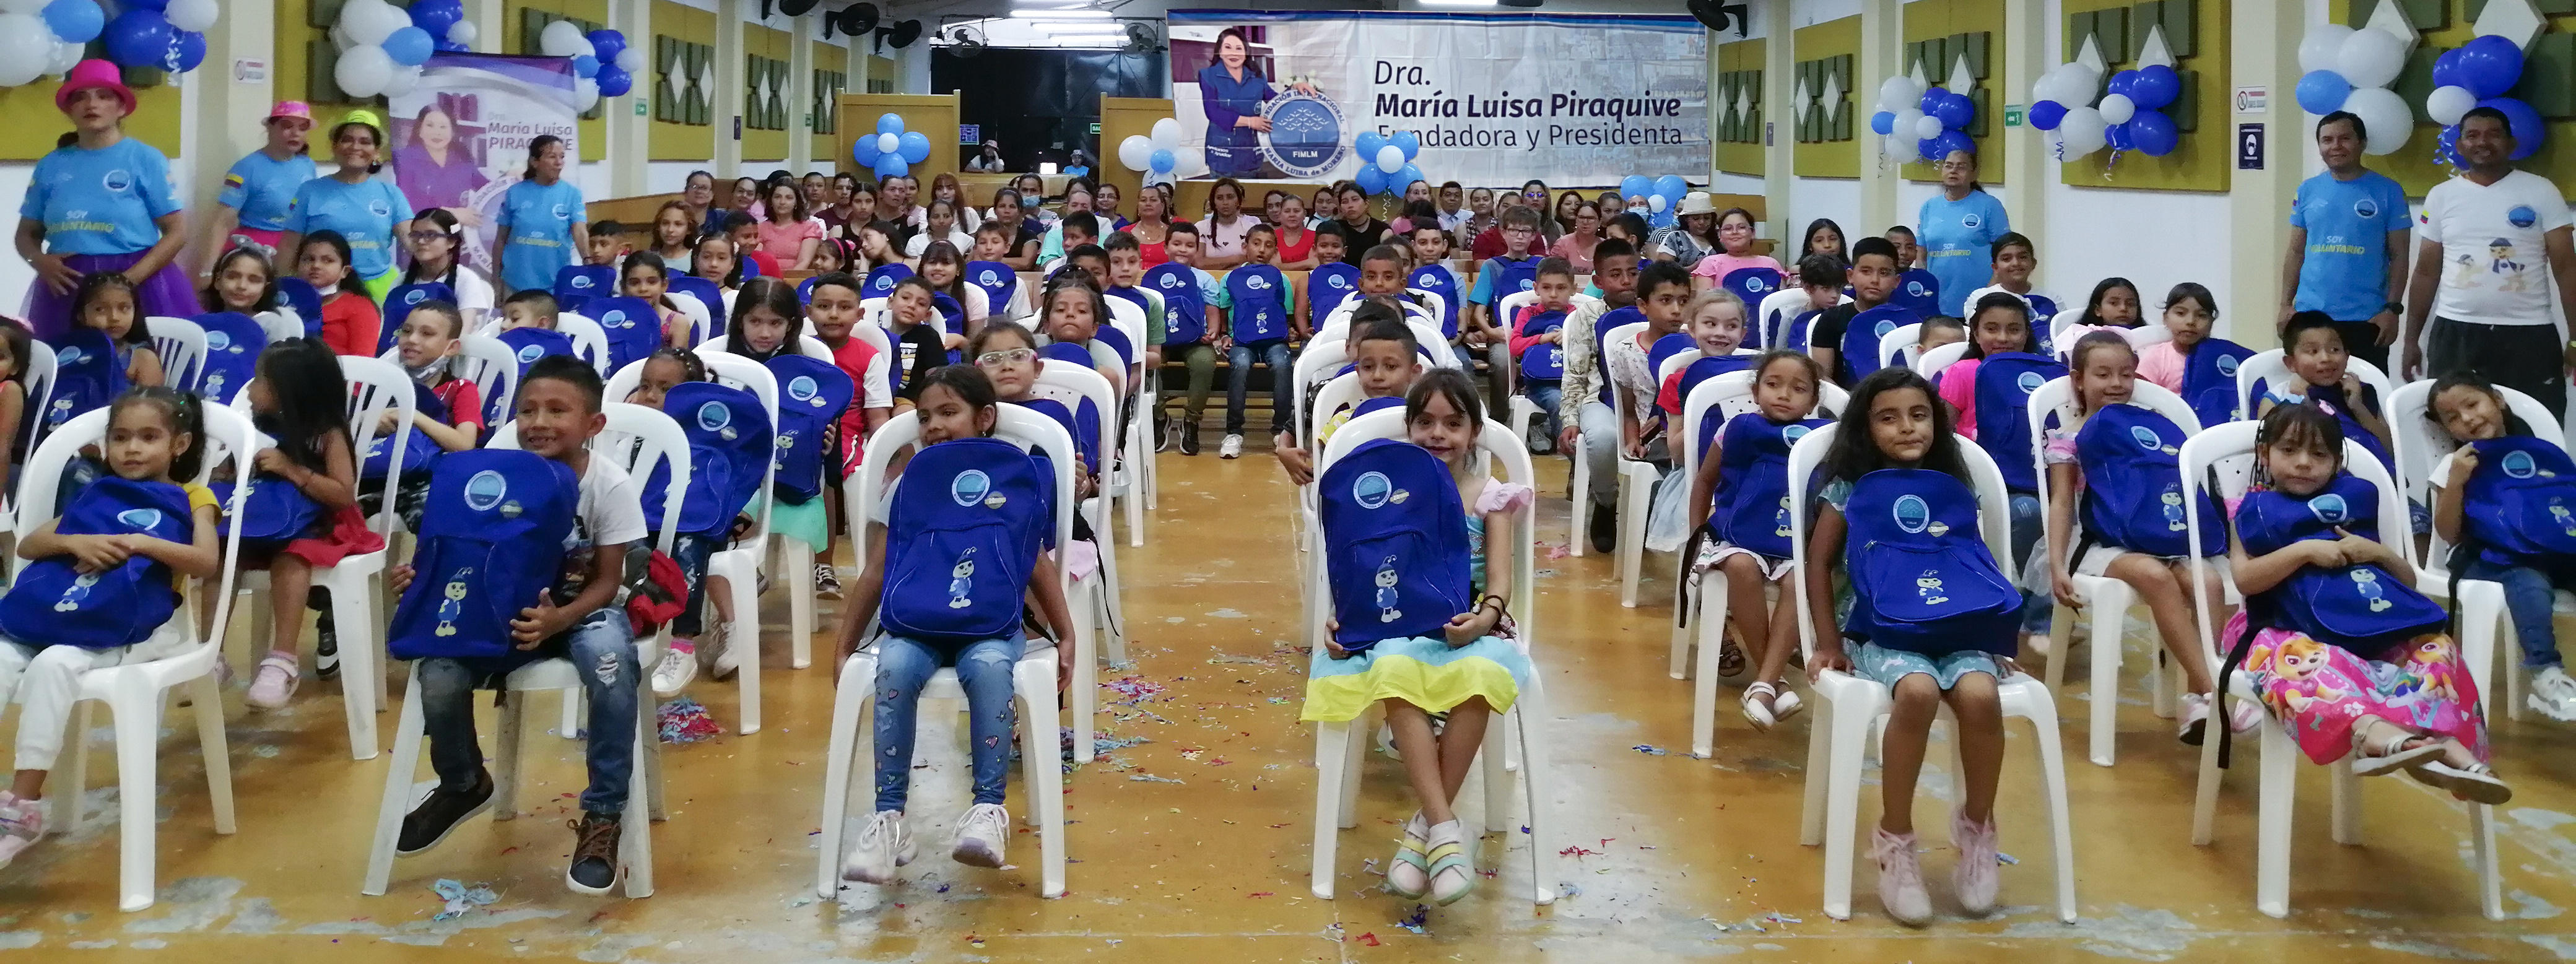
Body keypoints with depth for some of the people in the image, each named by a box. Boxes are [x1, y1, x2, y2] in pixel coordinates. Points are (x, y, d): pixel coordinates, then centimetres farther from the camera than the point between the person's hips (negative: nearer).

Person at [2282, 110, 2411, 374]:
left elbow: (2399, 257, 0)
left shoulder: (2388, 191, 0)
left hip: (2366, 320, -2)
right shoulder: (2308, 191, 8)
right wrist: (2286, 305, 5)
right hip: (2309, 316, 3)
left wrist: (2393, 309, -8)